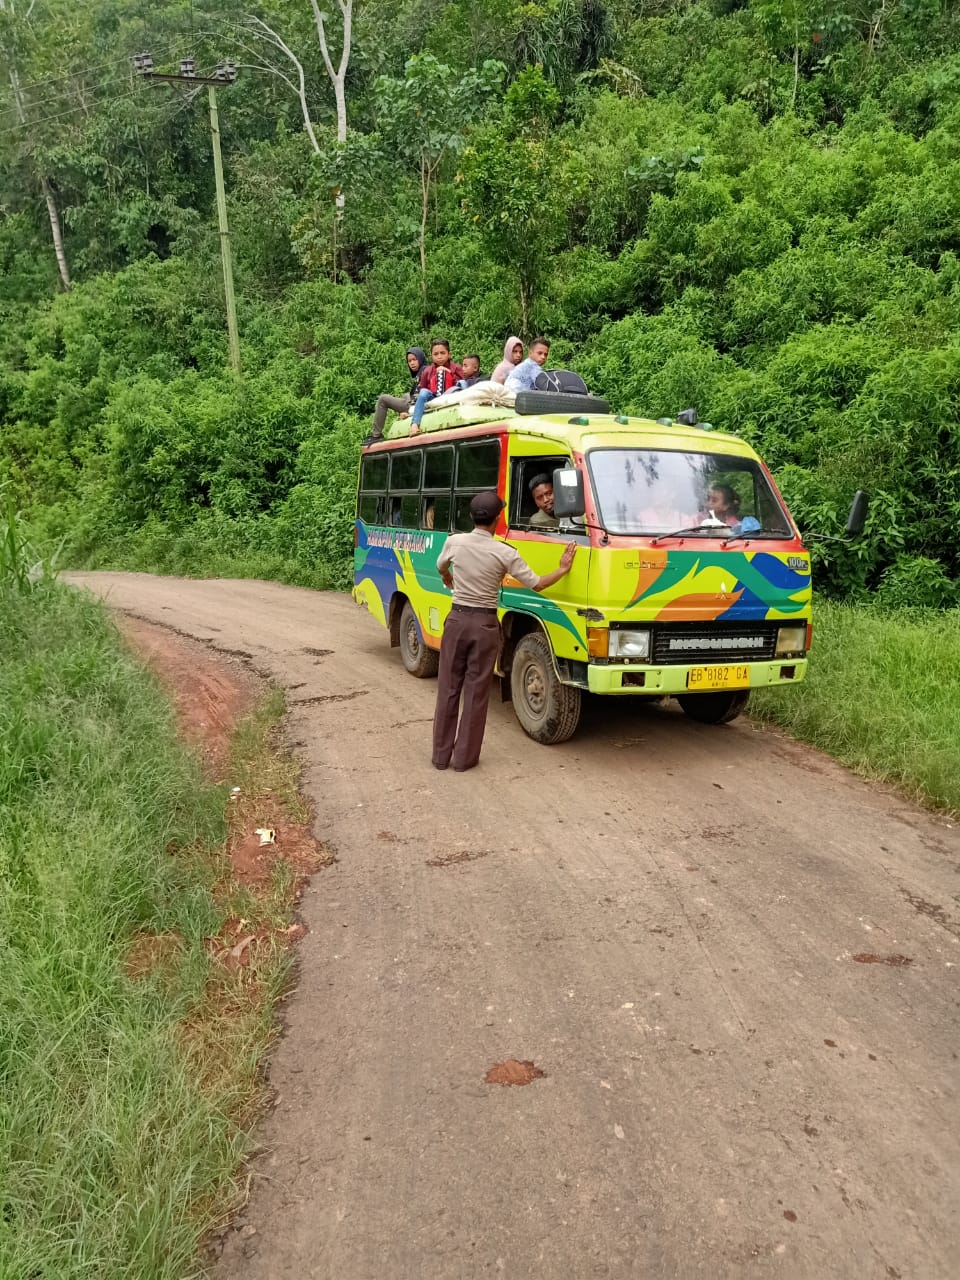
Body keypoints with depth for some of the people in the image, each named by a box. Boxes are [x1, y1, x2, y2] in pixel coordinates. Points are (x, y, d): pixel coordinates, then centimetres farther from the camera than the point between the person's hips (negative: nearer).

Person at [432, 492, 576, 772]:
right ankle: (464, 757, 10)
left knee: (448, 689, 10)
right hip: (485, 625, -2)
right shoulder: (504, 553, -10)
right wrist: (563, 569, 11)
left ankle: (440, 755, 15)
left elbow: (441, 567, 21)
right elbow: (537, 584, -4)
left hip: (457, 619, 2)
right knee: (476, 692, 5)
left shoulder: (455, 542, -2)